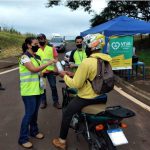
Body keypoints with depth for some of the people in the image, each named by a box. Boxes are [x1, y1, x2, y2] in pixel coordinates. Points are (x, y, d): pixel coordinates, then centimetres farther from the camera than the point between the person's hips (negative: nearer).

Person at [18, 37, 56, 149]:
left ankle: (34, 131, 32)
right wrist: (48, 63, -21)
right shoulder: (24, 57, -12)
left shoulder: (37, 57, 13)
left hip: (38, 89, 8)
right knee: (29, 113, -5)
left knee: (35, 112, 15)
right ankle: (23, 138, 8)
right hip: (29, 90, -7)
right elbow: (33, 69, -22)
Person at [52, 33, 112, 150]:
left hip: (87, 97, -7)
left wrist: (65, 76, -4)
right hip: (102, 96, 8)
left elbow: (76, 84, -21)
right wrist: (74, 75, 12)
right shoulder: (107, 59, -1)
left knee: (67, 114, 11)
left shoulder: (87, 62, -25)